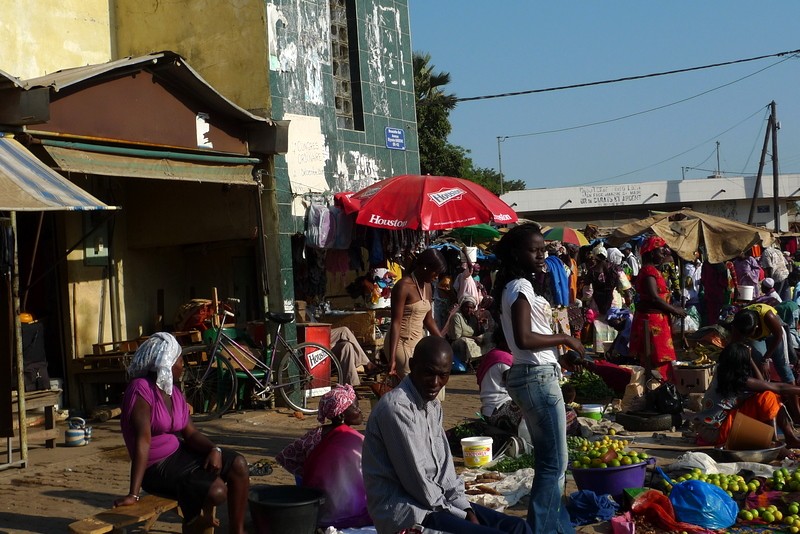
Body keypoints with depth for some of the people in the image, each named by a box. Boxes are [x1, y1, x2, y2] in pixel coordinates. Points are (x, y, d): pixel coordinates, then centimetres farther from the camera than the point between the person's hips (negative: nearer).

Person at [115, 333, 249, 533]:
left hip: (179, 453, 8)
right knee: (217, 491, -23)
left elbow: (191, 433, 3)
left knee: (238, 464, -5)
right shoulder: (141, 389, -20)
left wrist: (214, 449, -18)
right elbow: (143, 440, -28)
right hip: (157, 467, -8)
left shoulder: (174, 392, 5)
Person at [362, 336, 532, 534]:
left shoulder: (433, 405, 10)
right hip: (405, 512, -9)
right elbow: (417, 483, -20)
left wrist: (468, 510, -1)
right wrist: (463, 516, -11)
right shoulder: (396, 407, -20)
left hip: (437, 502, 9)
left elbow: (444, 466, 12)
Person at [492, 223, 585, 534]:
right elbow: (524, 339, -24)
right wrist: (565, 339, -14)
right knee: (555, 462, -5)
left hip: (533, 376, 10)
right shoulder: (521, 287, -15)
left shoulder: (513, 287, 14)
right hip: (539, 378, -10)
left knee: (548, 458, 17)